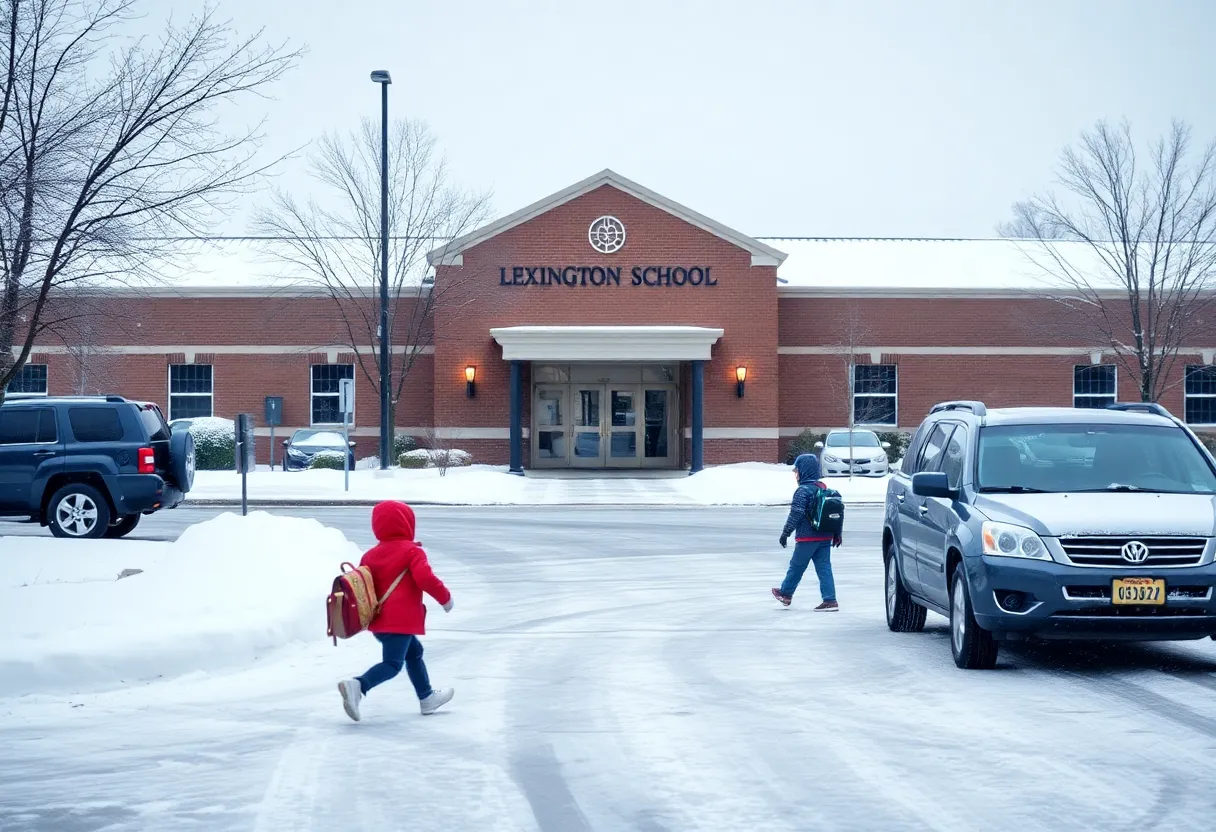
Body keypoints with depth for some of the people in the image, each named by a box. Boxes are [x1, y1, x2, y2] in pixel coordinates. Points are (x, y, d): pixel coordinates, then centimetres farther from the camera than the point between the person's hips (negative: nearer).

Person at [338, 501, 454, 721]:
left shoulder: (371, 555, 13)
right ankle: (357, 686, -34)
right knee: (392, 663, -12)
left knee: (414, 652, 26)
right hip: (401, 620, -8)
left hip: (379, 621, 8)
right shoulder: (412, 551, -6)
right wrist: (445, 597, -6)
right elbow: (425, 578, -20)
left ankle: (427, 697, 36)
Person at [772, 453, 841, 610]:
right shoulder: (824, 488, 11)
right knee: (824, 567, 4)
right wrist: (836, 534, 22)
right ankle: (830, 600, -3)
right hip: (825, 537, 7)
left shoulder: (803, 491, -14)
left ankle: (785, 593, 27)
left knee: (797, 566, 10)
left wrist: (786, 532, -14)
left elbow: (796, 514, -20)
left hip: (807, 538, -7)